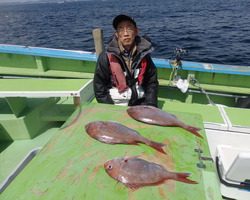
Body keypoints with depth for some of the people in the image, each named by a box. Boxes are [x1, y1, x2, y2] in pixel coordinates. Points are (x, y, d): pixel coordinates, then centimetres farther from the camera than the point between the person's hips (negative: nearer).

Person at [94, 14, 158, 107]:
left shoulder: (143, 55, 1)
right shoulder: (106, 57, -8)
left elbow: (152, 82, 8)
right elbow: (99, 88, -5)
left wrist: (150, 106, -2)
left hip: (140, 103, 2)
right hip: (116, 106, -2)